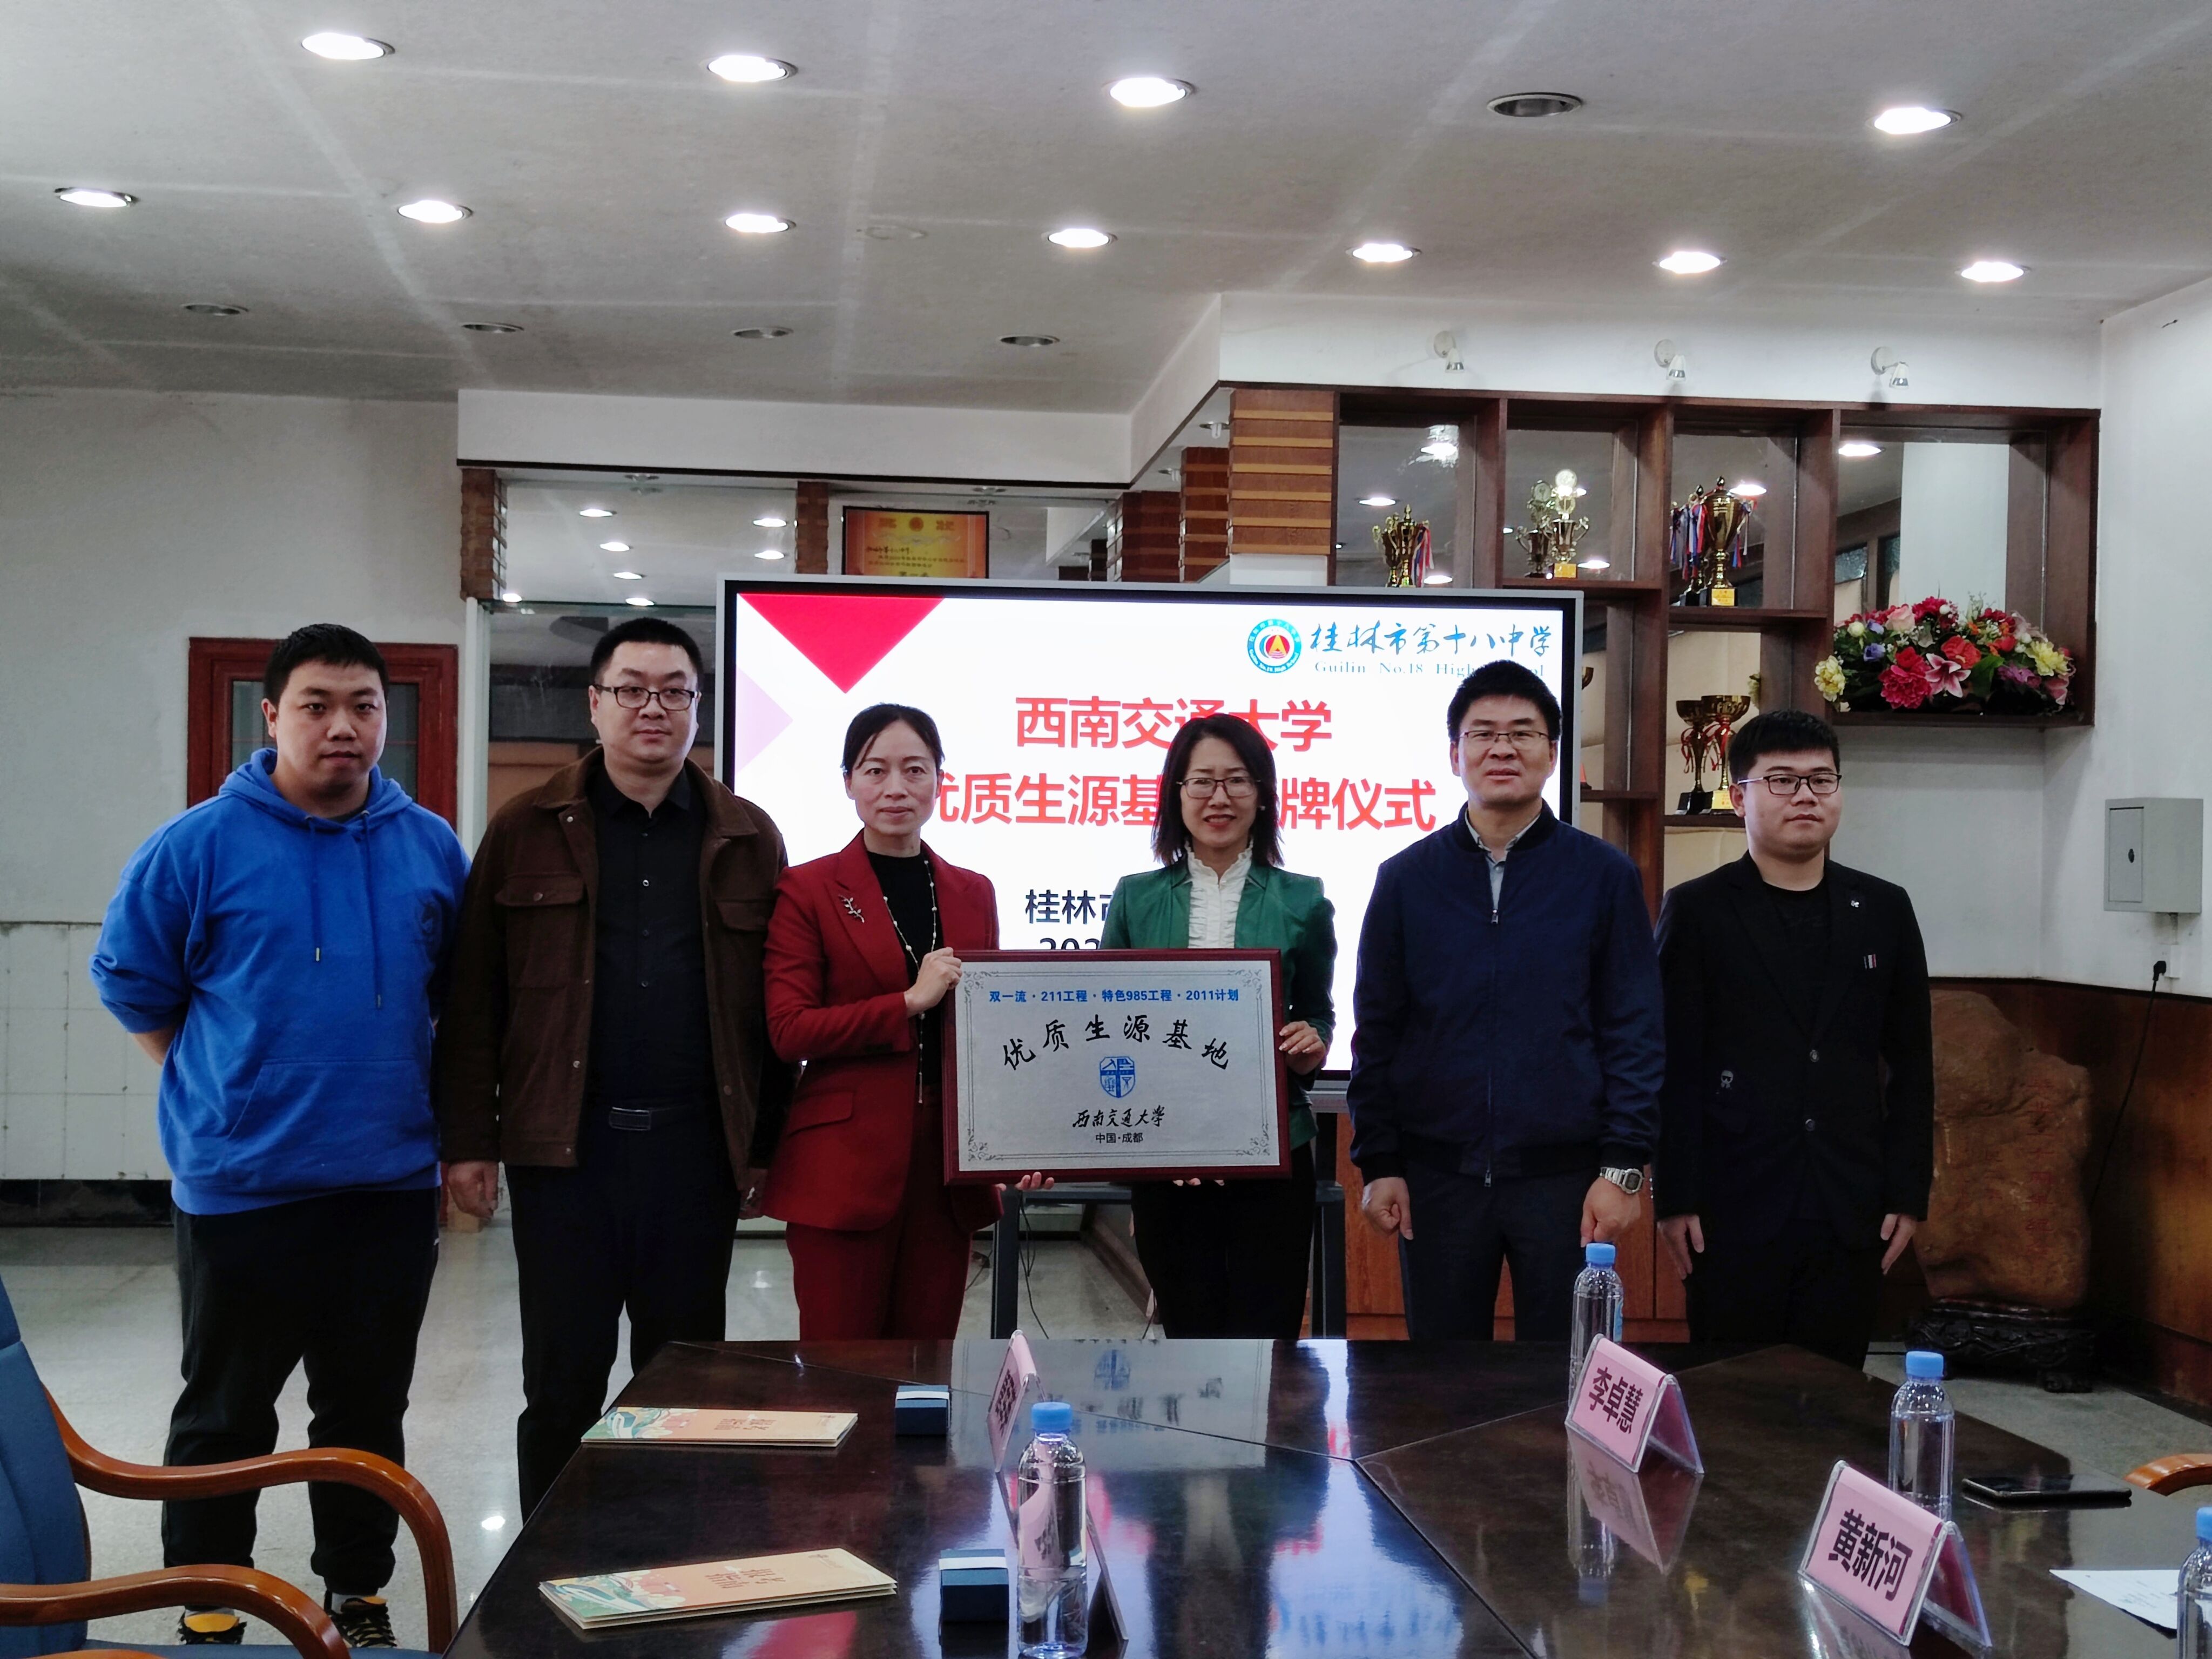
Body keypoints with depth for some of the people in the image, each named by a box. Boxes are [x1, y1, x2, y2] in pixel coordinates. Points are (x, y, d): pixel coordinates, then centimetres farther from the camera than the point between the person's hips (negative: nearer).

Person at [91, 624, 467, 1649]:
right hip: (241, 1188, -3)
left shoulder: (431, 850, 4)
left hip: (393, 1183, 3)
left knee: (369, 1408, 14)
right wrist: (213, 1089, 3)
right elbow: (130, 980, 3)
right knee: (225, 1414, 9)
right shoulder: (200, 845, -7)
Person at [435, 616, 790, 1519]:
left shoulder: (748, 839, 7)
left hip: (698, 1148, 1)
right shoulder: (528, 830, 4)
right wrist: (470, 1139, -3)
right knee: (562, 1384, 7)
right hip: (565, 1146, -1)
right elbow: (475, 997, 1)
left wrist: (767, 1143, 4)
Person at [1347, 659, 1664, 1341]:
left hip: (1564, 1178, -1)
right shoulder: (1405, 879, 5)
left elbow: (1635, 1034, 0)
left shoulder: (1604, 876, 1)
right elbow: (1376, 1034, 6)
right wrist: (1378, 1163, 0)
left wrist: (1624, 1167, -6)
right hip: (1438, 1176, 1)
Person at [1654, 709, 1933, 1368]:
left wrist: (1908, 1194, 6)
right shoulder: (1696, 912, 1)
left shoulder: (1884, 911, 10)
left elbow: (1911, 1065, 11)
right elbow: (1672, 1067, -3)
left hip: (1851, 1215, 3)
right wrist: (1674, 1200, -7)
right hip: (1734, 1212, -3)